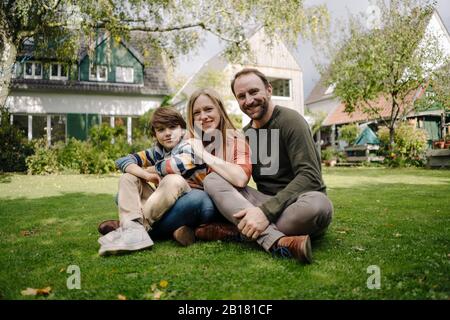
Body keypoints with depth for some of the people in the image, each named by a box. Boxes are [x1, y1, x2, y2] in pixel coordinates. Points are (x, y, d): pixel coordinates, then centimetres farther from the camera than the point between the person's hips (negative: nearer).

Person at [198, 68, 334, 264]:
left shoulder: (289, 120, -9)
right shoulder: (245, 133, 12)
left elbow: (310, 176, -20)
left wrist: (266, 211, -29)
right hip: (265, 202, 5)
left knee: (318, 204, -39)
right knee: (212, 180, -16)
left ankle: (234, 232, -25)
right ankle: (277, 241, -34)